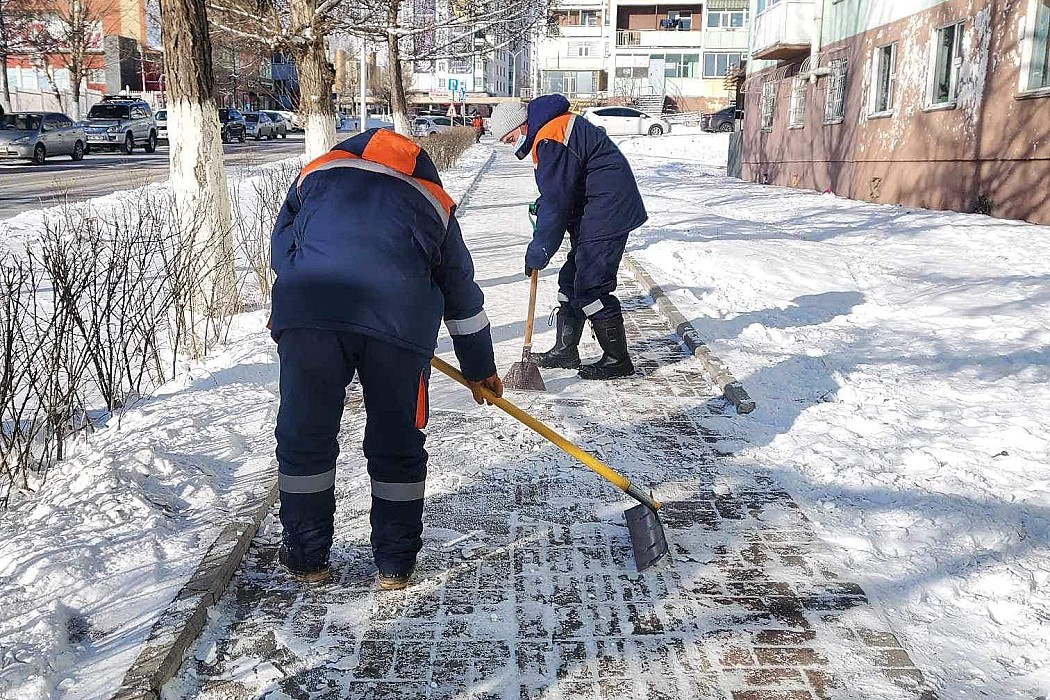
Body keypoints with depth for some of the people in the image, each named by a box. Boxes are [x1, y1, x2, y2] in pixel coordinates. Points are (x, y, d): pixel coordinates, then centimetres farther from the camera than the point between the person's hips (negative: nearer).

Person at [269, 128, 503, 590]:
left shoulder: (317, 172, 32)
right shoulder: (432, 200, 32)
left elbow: (280, 250, 26)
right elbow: (461, 292, 36)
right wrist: (480, 370, 46)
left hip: (306, 307, 0)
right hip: (399, 315, 0)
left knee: (304, 437, 17)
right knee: (397, 446, 16)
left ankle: (306, 557, 29)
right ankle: (395, 563, 27)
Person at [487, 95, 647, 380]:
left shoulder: (550, 140, -19)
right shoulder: (551, 128, 15)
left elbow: (556, 202, -20)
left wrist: (539, 250, -13)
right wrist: (542, 206, 6)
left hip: (608, 214, -11)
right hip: (593, 215, 11)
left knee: (590, 286, -10)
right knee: (571, 279, 14)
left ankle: (617, 359, 0)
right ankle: (565, 351, 23)